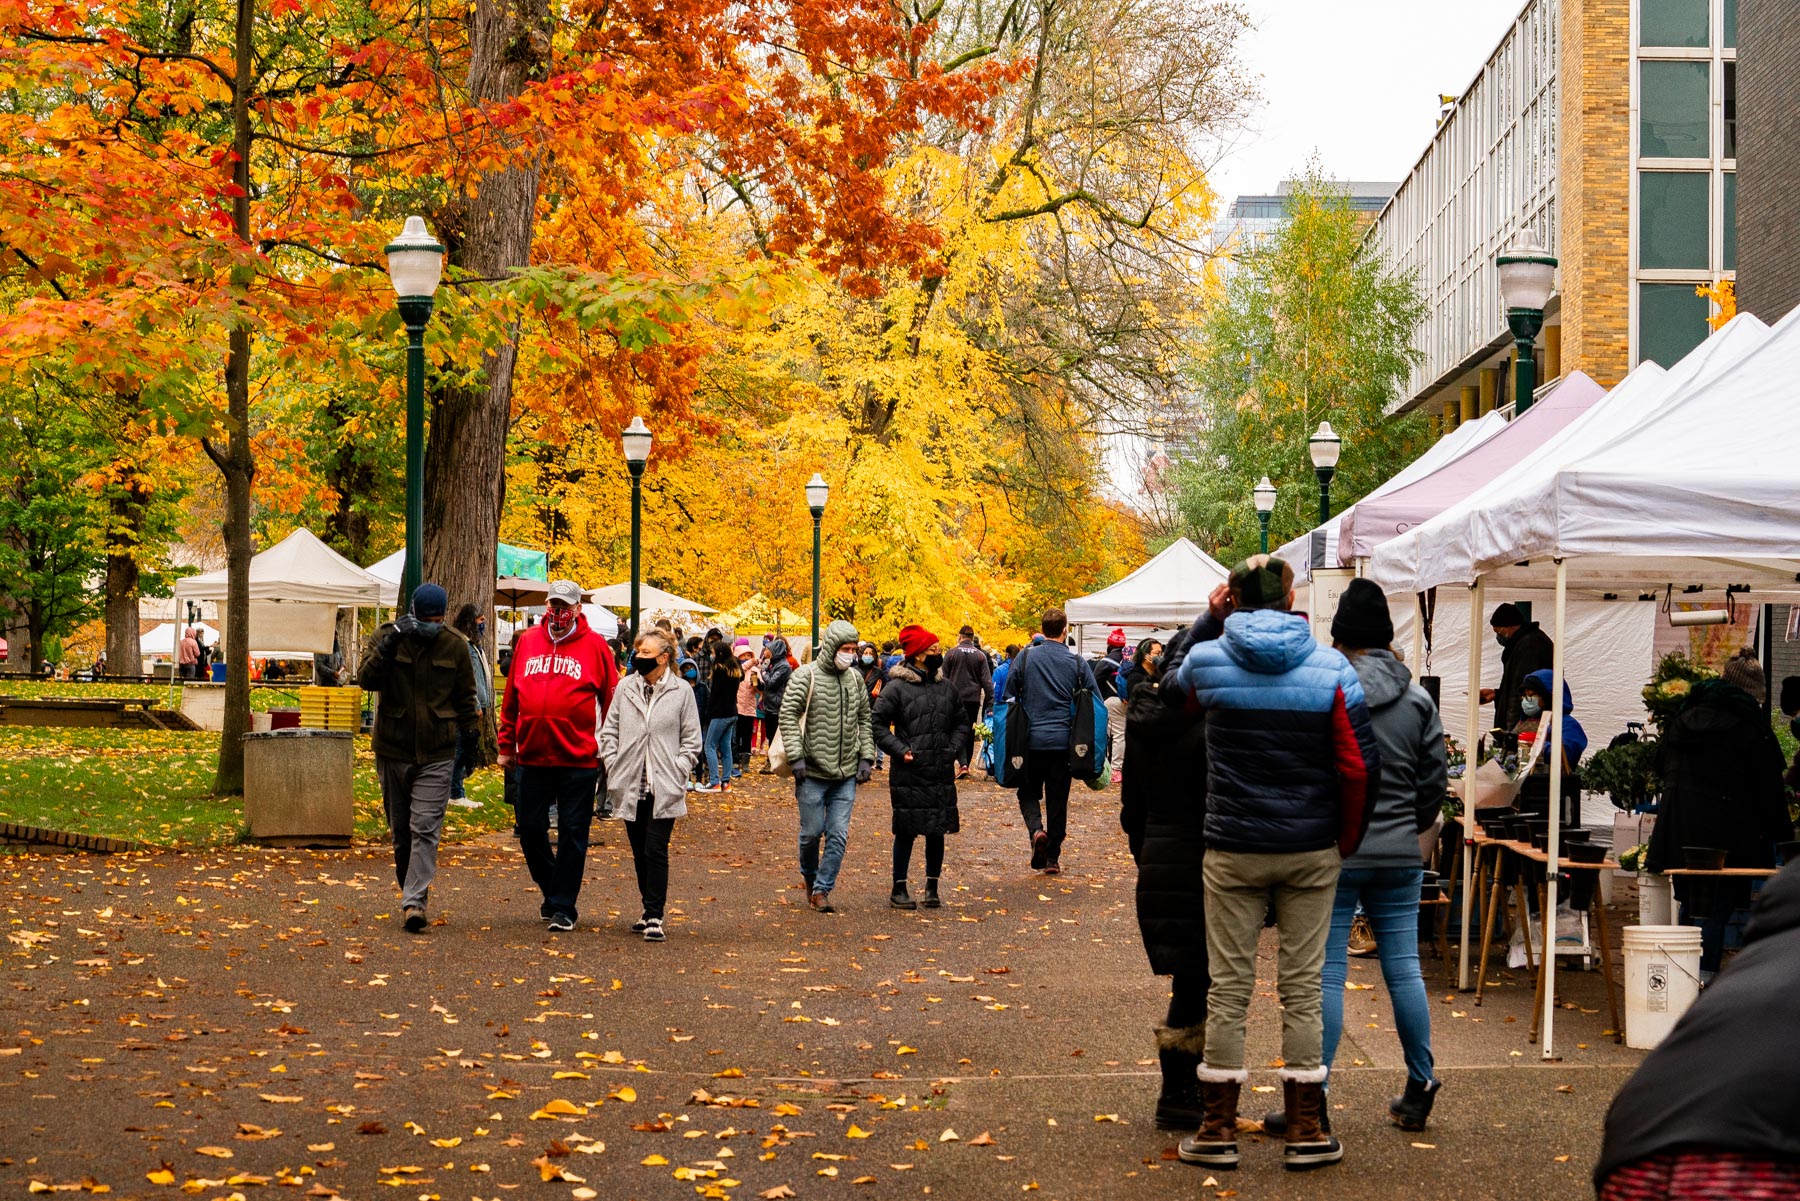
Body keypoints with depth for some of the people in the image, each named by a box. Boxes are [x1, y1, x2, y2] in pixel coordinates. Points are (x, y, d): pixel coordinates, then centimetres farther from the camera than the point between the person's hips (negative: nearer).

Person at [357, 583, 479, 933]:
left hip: (436, 754, -1)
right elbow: (367, 679, -16)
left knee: (425, 829, -12)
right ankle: (410, 889, 27)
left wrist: (468, 737, 10)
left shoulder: (455, 645, 2)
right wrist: (391, 643, -26)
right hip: (392, 750, 1)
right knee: (401, 831, 11)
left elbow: (465, 697, 11)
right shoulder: (386, 637, -2)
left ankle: (414, 902, -18)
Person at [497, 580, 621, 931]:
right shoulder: (528, 641, 7)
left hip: (578, 758, -3)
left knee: (572, 833, 1)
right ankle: (551, 891, 28)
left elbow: (611, 700, 0)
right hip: (532, 756, 4)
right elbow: (512, 698, 13)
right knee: (530, 829, 8)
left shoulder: (594, 645, -1)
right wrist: (507, 745, 12)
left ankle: (564, 906, 10)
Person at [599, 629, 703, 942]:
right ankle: (650, 911, 23)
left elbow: (691, 740, 3)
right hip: (630, 787, 4)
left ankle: (655, 918, -6)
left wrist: (676, 773, -7)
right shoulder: (626, 688, 5)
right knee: (639, 852, 11)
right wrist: (614, 768, 1)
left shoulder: (681, 691, -2)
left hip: (664, 789, -4)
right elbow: (609, 731, 11)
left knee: (655, 852, -9)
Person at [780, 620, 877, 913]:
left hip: (846, 773, 4)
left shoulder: (855, 679, 10)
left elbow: (864, 720, 17)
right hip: (813, 771, -4)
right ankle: (809, 876, 29)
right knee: (812, 831, 4)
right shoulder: (806, 676, -7)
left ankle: (822, 889, 7)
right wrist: (796, 756, -16)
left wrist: (866, 758, 8)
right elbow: (788, 715, -9)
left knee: (838, 834, -1)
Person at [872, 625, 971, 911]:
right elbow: (878, 724, -7)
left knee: (937, 832, 8)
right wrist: (900, 750, -14)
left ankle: (932, 887, 19)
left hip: (942, 774, 5)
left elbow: (961, 723, 20)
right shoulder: (897, 688, -7)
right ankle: (899, 888, 11)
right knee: (906, 832, 1)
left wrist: (956, 753, 6)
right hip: (909, 774, -5)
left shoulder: (947, 688, 10)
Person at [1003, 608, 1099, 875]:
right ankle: (1052, 858, 11)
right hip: (1063, 740, 1)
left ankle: (1036, 830, -13)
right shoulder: (1077, 663, 0)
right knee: (1058, 800, 9)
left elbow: (1007, 698, 2)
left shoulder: (1024, 658, -1)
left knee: (1029, 792, 15)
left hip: (1031, 740, 0)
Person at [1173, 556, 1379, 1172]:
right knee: (1302, 989, 7)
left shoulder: (1206, 660, -5)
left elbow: (1181, 681, 22)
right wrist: (1347, 840, 6)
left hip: (1232, 850, 0)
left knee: (1228, 989, 6)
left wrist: (1210, 618, 13)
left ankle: (1218, 1131, 11)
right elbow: (1360, 766, -7)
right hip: (1311, 850, 0)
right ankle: (1306, 1131, 12)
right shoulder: (1332, 668, -5)